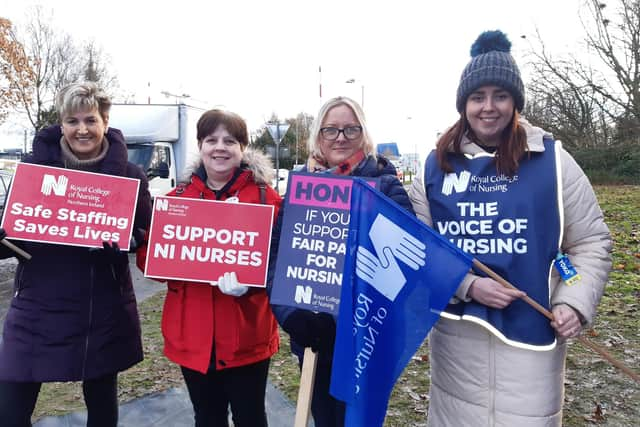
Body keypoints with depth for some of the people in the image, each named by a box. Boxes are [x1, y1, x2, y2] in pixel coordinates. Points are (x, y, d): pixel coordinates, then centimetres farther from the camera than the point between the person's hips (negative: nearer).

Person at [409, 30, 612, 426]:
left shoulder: (553, 160, -1)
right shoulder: (436, 167, 2)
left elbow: (592, 242, 3)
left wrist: (575, 303, -10)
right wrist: (468, 285, -14)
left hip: (531, 331, -1)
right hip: (455, 330, 2)